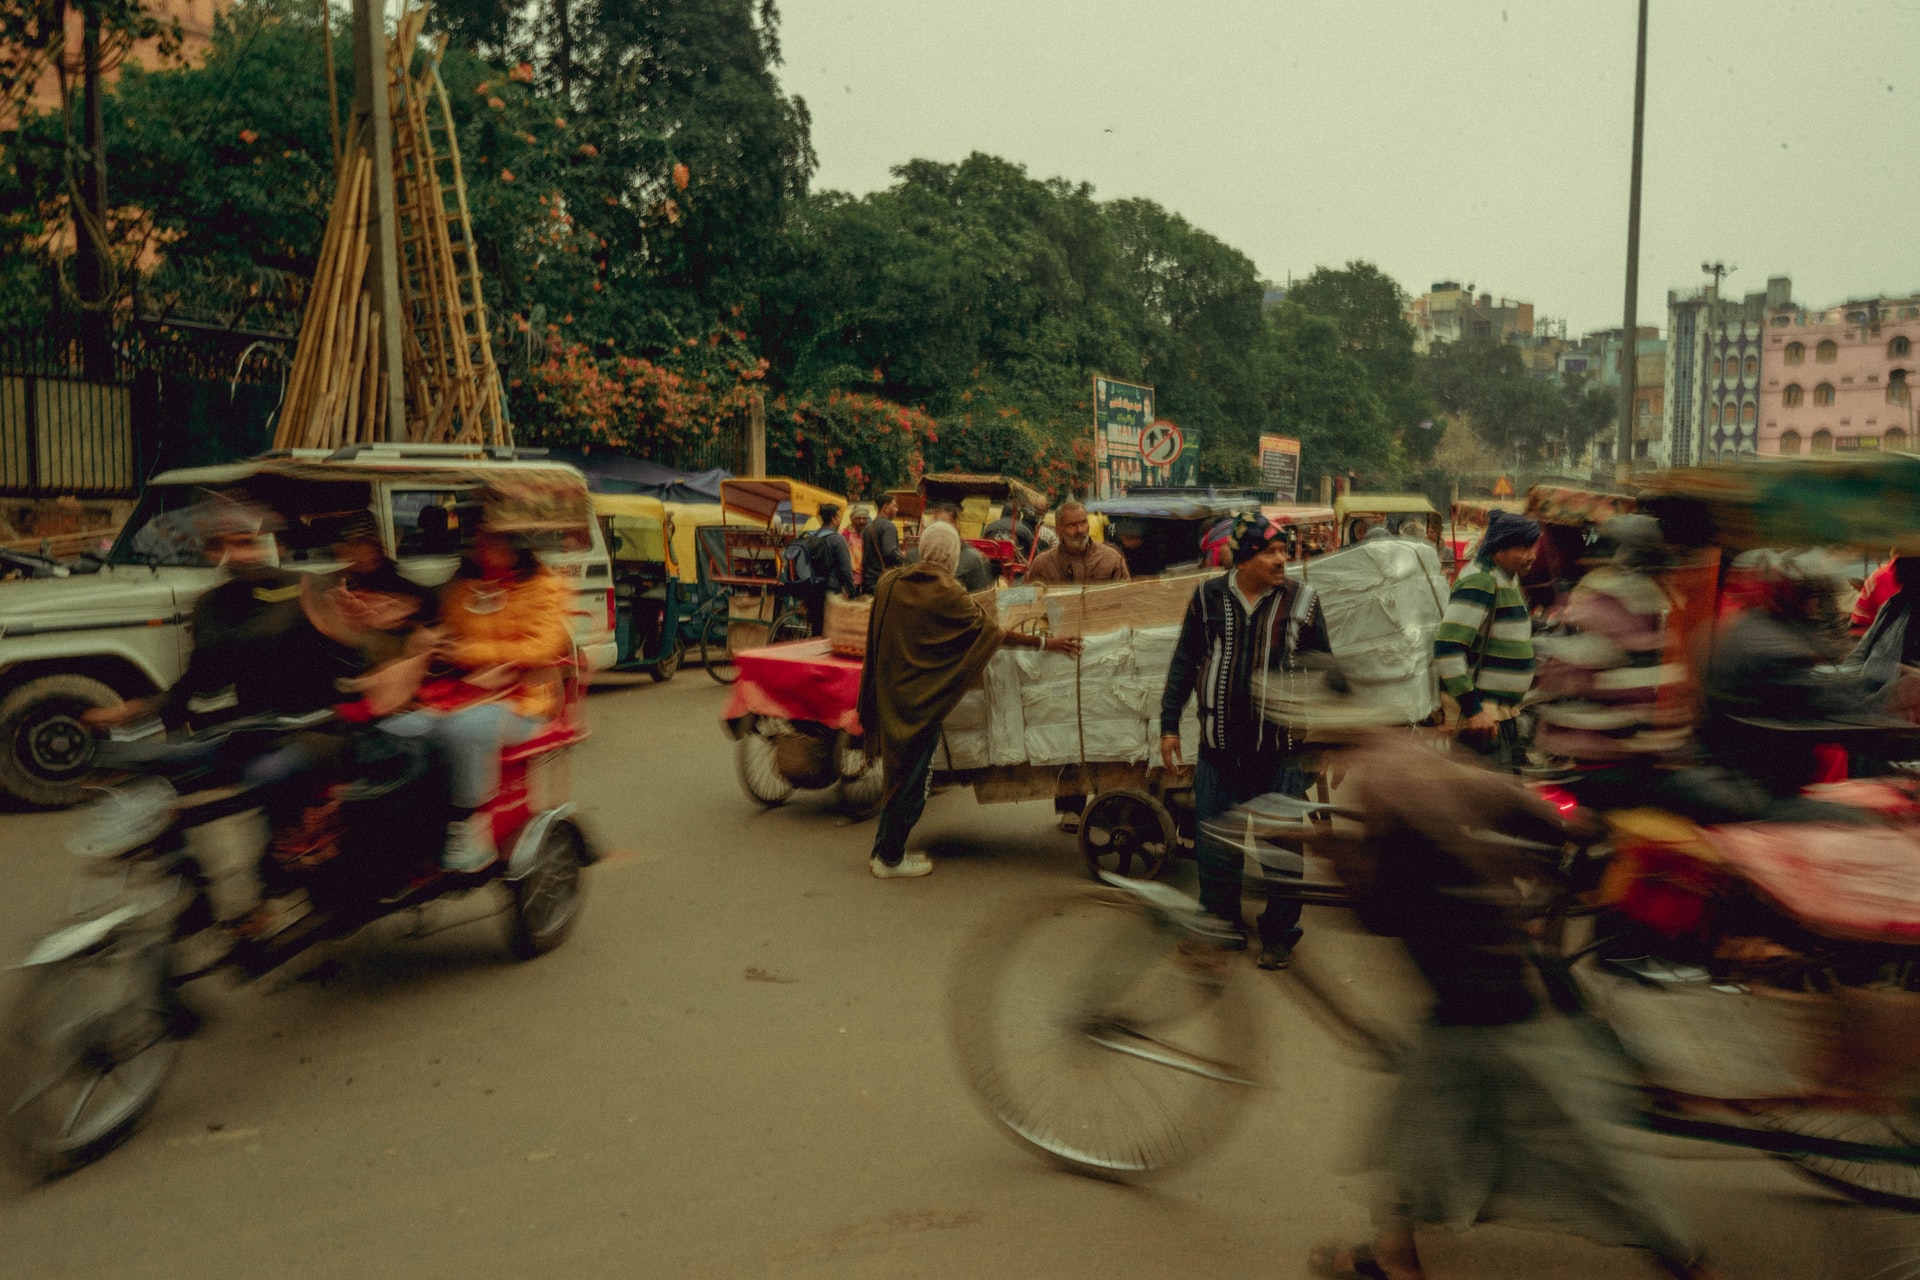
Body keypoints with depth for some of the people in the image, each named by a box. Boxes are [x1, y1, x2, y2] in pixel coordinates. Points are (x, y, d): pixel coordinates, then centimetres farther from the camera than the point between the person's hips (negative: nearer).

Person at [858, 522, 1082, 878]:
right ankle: (889, 858, 13)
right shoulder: (947, 594, -16)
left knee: (898, 771, 19)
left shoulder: (889, 582, 1)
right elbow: (994, 633, -14)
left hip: (888, 693, 6)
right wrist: (1045, 643, -7)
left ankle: (885, 849, 27)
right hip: (921, 698, -6)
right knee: (913, 777, 6)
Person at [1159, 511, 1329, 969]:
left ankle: (1279, 935, 20)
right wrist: (1169, 724, 6)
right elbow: (1184, 663, 9)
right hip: (1219, 746, 1)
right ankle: (1222, 921, 28)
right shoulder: (1208, 597, 1)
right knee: (1215, 845, 10)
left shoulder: (1301, 600, -1)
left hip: (1281, 747, -1)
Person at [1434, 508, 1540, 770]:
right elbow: (1447, 648, -25)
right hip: (1483, 714, -10)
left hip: (1503, 713, 10)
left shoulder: (1508, 579, 14)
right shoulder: (1479, 582, -18)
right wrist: (1472, 709, -26)